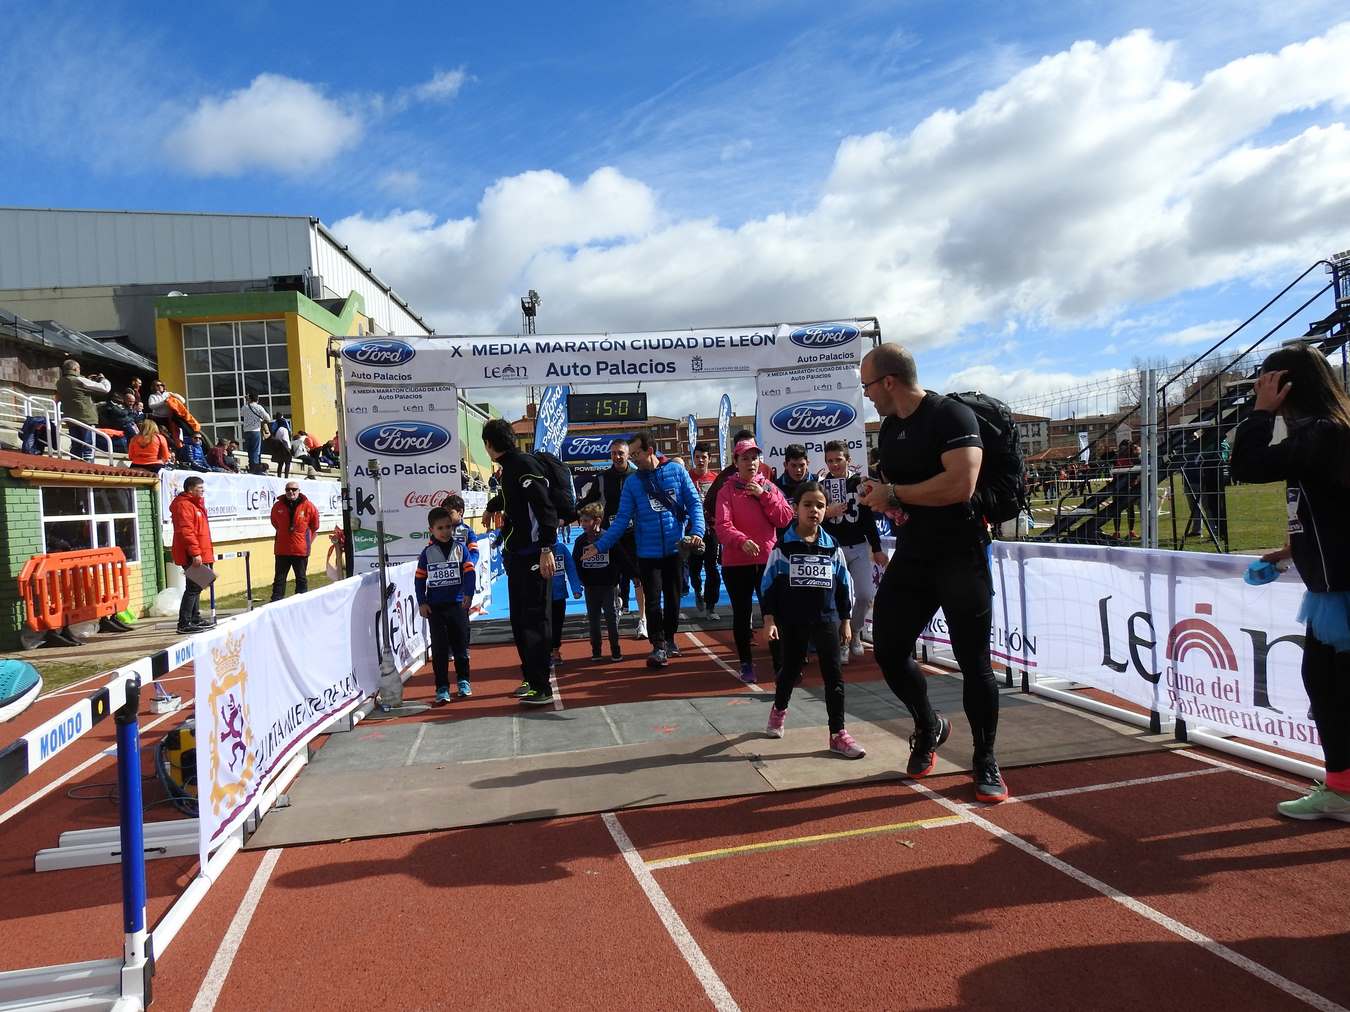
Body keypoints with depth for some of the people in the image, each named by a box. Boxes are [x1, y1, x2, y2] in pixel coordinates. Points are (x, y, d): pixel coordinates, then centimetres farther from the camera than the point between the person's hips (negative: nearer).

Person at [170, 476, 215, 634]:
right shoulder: (184, 505, -13)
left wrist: (206, 552, 25)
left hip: (200, 555, 11)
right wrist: (195, 553, -25)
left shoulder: (195, 504, 20)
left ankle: (196, 619, 25)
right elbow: (186, 531, -22)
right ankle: (184, 624, -8)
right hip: (192, 557, -11)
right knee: (193, 588, -10)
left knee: (196, 588, 16)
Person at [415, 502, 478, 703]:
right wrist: (421, 602, 1)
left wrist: (468, 594, -10)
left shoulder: (461, 548, -1)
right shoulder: (427, 553, 2)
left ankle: (463, 681, 23)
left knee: (461, 644, 7)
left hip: (458, 604, 0)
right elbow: (419, 578, 6)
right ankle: (442, 688, 7)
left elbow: (470, 572, -2)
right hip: (434, 607, 0)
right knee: (439, 648, 1)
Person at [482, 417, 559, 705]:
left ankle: (542, 687, -4)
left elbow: (546, 508, -22)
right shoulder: (508, 468, 16)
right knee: (519, 620, 15)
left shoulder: (524, 464, -14)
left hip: (533, 558, -10)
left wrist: (546, 549, -27)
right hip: (517, 557, 10)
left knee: (535, 620, -7)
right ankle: (531, 679, 26)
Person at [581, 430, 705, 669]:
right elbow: (622, 519, 0)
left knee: (673, 597, 12)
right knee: (653, 600, -2)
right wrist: (600, 546, -8)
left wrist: (697, 531, -16)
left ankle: (669, 639, 30)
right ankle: (659, 647, 9)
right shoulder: (632, 481, 1)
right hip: (648, 552, 0)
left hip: (676, 548, 0)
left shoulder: (676, 471, -2)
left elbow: (694, 503, -1)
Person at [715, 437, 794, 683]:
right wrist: (742, 541, -32)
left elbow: (785, 519, -2)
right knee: (742, 613, 7)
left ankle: (780, 662, 13)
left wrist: (764, 496, -11)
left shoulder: (769, 487, 8)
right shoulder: (727, 490, -1)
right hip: (736, 562, -2)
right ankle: (746, 665, 19)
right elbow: (723, 526, -14)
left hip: (768, 560, 2)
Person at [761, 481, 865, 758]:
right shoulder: (783, 547, -6)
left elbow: (844, 586, 8)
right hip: (792, 621, -1)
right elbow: (769, 584, -3)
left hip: (827, 619, 2)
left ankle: (838, 734, 7)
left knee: (833, 675, -1)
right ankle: (779, 710, 43)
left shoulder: (832, 547, 1)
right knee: (790, 670, 14)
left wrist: (845, 621, 7)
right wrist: (769, 619, -8)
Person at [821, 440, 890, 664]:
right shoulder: (822, 487, 0)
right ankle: (841, 642, 9)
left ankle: (855, 633, 22)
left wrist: (877, 550, 9)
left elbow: (869, 519, 9)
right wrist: (827, 513, -18)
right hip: (833, 549, -2)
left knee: (865, 596, -4)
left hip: (859, 547, 2)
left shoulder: (859, 483, 4)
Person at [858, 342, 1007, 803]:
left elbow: (960, 485, -29)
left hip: (960, 557, -7)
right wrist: (879, 497, -1)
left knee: (973, 661, 1)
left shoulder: (952, 416, -15)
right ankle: (928, 726, 32)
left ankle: (986, 763, 19)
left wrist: (893, 494, -20)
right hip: (911, 556, 7)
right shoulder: (889, 428, 11)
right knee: (888, 650, 6)